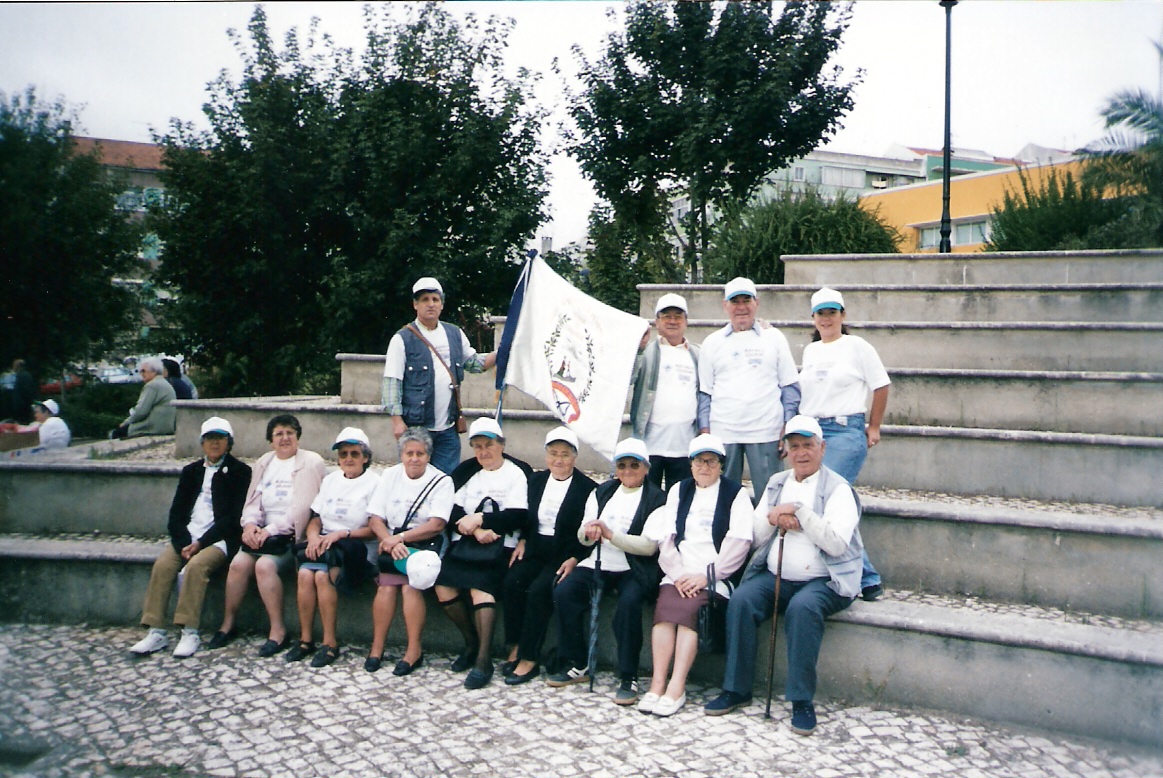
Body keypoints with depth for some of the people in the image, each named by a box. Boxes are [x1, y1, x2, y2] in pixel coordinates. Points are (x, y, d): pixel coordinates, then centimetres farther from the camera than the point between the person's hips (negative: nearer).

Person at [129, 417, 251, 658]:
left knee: (196, 565, -31)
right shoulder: (191, 471, 18)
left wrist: (200, 543, -14)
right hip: (187, 536, 5)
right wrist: (184, 544, -9)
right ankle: (156, 632, -18)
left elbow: (234, 517, -6)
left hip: (219, 539, -4)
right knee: (162, 564, -22)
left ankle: (190, 633, -25)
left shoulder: (240, 472, 3)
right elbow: (176, 514, 10)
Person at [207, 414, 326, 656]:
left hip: (292, 536, -5)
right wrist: (250, 524, -7)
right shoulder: (263, 463, 19)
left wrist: (272, 530, -18)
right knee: (239, 562, -20)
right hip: (263, 534, 6)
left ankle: (278, 631, -18)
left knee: (265, 565, -28)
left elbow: (301, 507, -11)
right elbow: (253, 500, 14)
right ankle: (228, 625, -4)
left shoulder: (311, 462, -2)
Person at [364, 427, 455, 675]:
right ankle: (377, 647, -13)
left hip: (425, 545, -2)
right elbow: (375, 518, 4)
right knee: (387, 585, -23)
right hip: (392, 543, 2)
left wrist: (400, 538, -16)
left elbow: (437, 524, -9)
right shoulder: (389, 476, 12)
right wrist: (389, 541, -15)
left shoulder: (441, 481, 1)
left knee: (411, 585, -25)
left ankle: (414, 649, -16)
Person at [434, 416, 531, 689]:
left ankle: (483, 659, -22)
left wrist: (479, 519, -9)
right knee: (443, 587, -17)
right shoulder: (466, 471, 19)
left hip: (499, 544, -4)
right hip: (464, 543, 5)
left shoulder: (517, 472, 5)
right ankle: (472, 642, 2)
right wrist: (476, 530, -10)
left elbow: (518, 516, -6)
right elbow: (453, 511, 8)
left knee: (480, 586, -28)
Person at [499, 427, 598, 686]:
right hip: (536, 550, 5)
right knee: (512, 582, -22)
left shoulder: (587, 488, -3)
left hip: (565, 555, -5)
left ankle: (529, 659, -17)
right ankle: (515, 648, -13)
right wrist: (522, 541, 2)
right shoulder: (536, 479, 13)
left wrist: (574, 559, -16)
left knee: (539, 589, -27)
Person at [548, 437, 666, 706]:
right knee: (563, 592, -19)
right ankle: (577, 665, -4)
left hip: (634, 570, -4)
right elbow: (583, 538, 15)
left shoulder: (656, 499, -1)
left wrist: (610, 534, -19)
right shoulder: (602, 492, 16)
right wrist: (588, 532, -10)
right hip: (597, 563, 5)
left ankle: (628, 677, -19)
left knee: (629, 602, -33)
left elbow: (650, 545, -12)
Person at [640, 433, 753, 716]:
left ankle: (676, 687, -27)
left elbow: (738, 543, -3)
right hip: (679, 573, 3)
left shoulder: (735, 493, 8)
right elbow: (665, 537, 10)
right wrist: (678, 573, -6)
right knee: (665, 606, -26)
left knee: (688, 608, -29)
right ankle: (658, 683, -26)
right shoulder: (679, 491, 19)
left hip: (716, 577, -3)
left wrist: (706, 576, -11)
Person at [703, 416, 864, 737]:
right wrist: (772, 518, -6)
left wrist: (799, 511, -16)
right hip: (774, 576, 5)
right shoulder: (776, 483, 17)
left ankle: (802, 701, -22)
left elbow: (836, 543, -15)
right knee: (740, 600, -22)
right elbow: (755, 535, 14)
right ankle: (736, 689, -11)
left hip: (822, 581, -4)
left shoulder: (838, 488, -1)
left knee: (802, 608, -35)